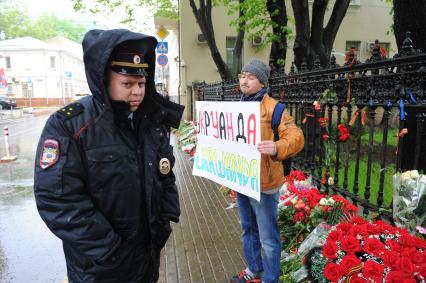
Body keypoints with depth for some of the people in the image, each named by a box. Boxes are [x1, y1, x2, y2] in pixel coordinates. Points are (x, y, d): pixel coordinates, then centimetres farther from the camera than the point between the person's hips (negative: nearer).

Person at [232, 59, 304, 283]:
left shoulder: (273, 107, -13)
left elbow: (296, 137, -22)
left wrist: (277, 147, -40)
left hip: (262, 182, -7)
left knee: (267, 237, 5)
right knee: (248, 230, 22)